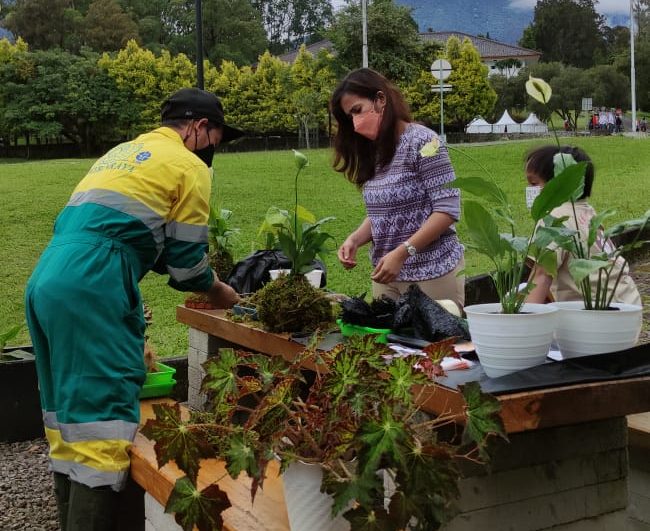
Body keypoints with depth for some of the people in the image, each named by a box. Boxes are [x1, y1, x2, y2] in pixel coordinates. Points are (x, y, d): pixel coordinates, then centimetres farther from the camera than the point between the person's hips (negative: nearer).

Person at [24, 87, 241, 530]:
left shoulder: (123, 153, 28)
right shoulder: (188, 166, 3)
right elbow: (186, 259, 3)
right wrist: (219, 292, 22)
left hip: (46, 281, 9)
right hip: (92, 290, -9)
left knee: (69, 414, 14)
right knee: (103, 413, -8)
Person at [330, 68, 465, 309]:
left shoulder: (422, 141, -10)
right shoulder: (373, 153, 10)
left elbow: (448, 209, -15)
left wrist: (401, 253, -21)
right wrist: (355, 239, -3)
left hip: (432, 271, -6)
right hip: (386, 275, 6)